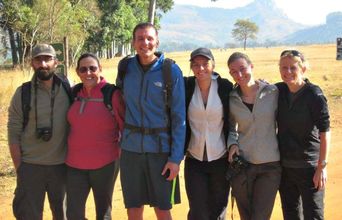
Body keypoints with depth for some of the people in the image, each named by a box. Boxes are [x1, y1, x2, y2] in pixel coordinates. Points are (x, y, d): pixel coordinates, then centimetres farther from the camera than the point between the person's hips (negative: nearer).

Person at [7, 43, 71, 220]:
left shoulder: (69, 90, -1)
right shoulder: (23, 93, -4)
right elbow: (13, 133, -4)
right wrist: (19, 168, -7)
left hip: (62, 165, 1)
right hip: (30, 167, -1)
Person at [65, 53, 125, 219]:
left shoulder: (112, 94, -11)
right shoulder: (74, 93, 3)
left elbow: (126, 126, -4)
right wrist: (71, 151, 14)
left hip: (105, 164, -4)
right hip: (75, 164, 4)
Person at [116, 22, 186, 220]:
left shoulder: (171, 71, -7)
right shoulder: (126, 68, 2)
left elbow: (179, 118, -7)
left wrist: (176, 157, -11)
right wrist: (120, 136, 4)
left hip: (161, 148, -2)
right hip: (131, 148, 3)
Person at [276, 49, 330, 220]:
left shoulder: (314, 95, -14)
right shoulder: (278, 91, 1)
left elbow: (324, 133, -13)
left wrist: (322, 167, -15)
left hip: (309, 167, -5)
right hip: (284, 166, 5)